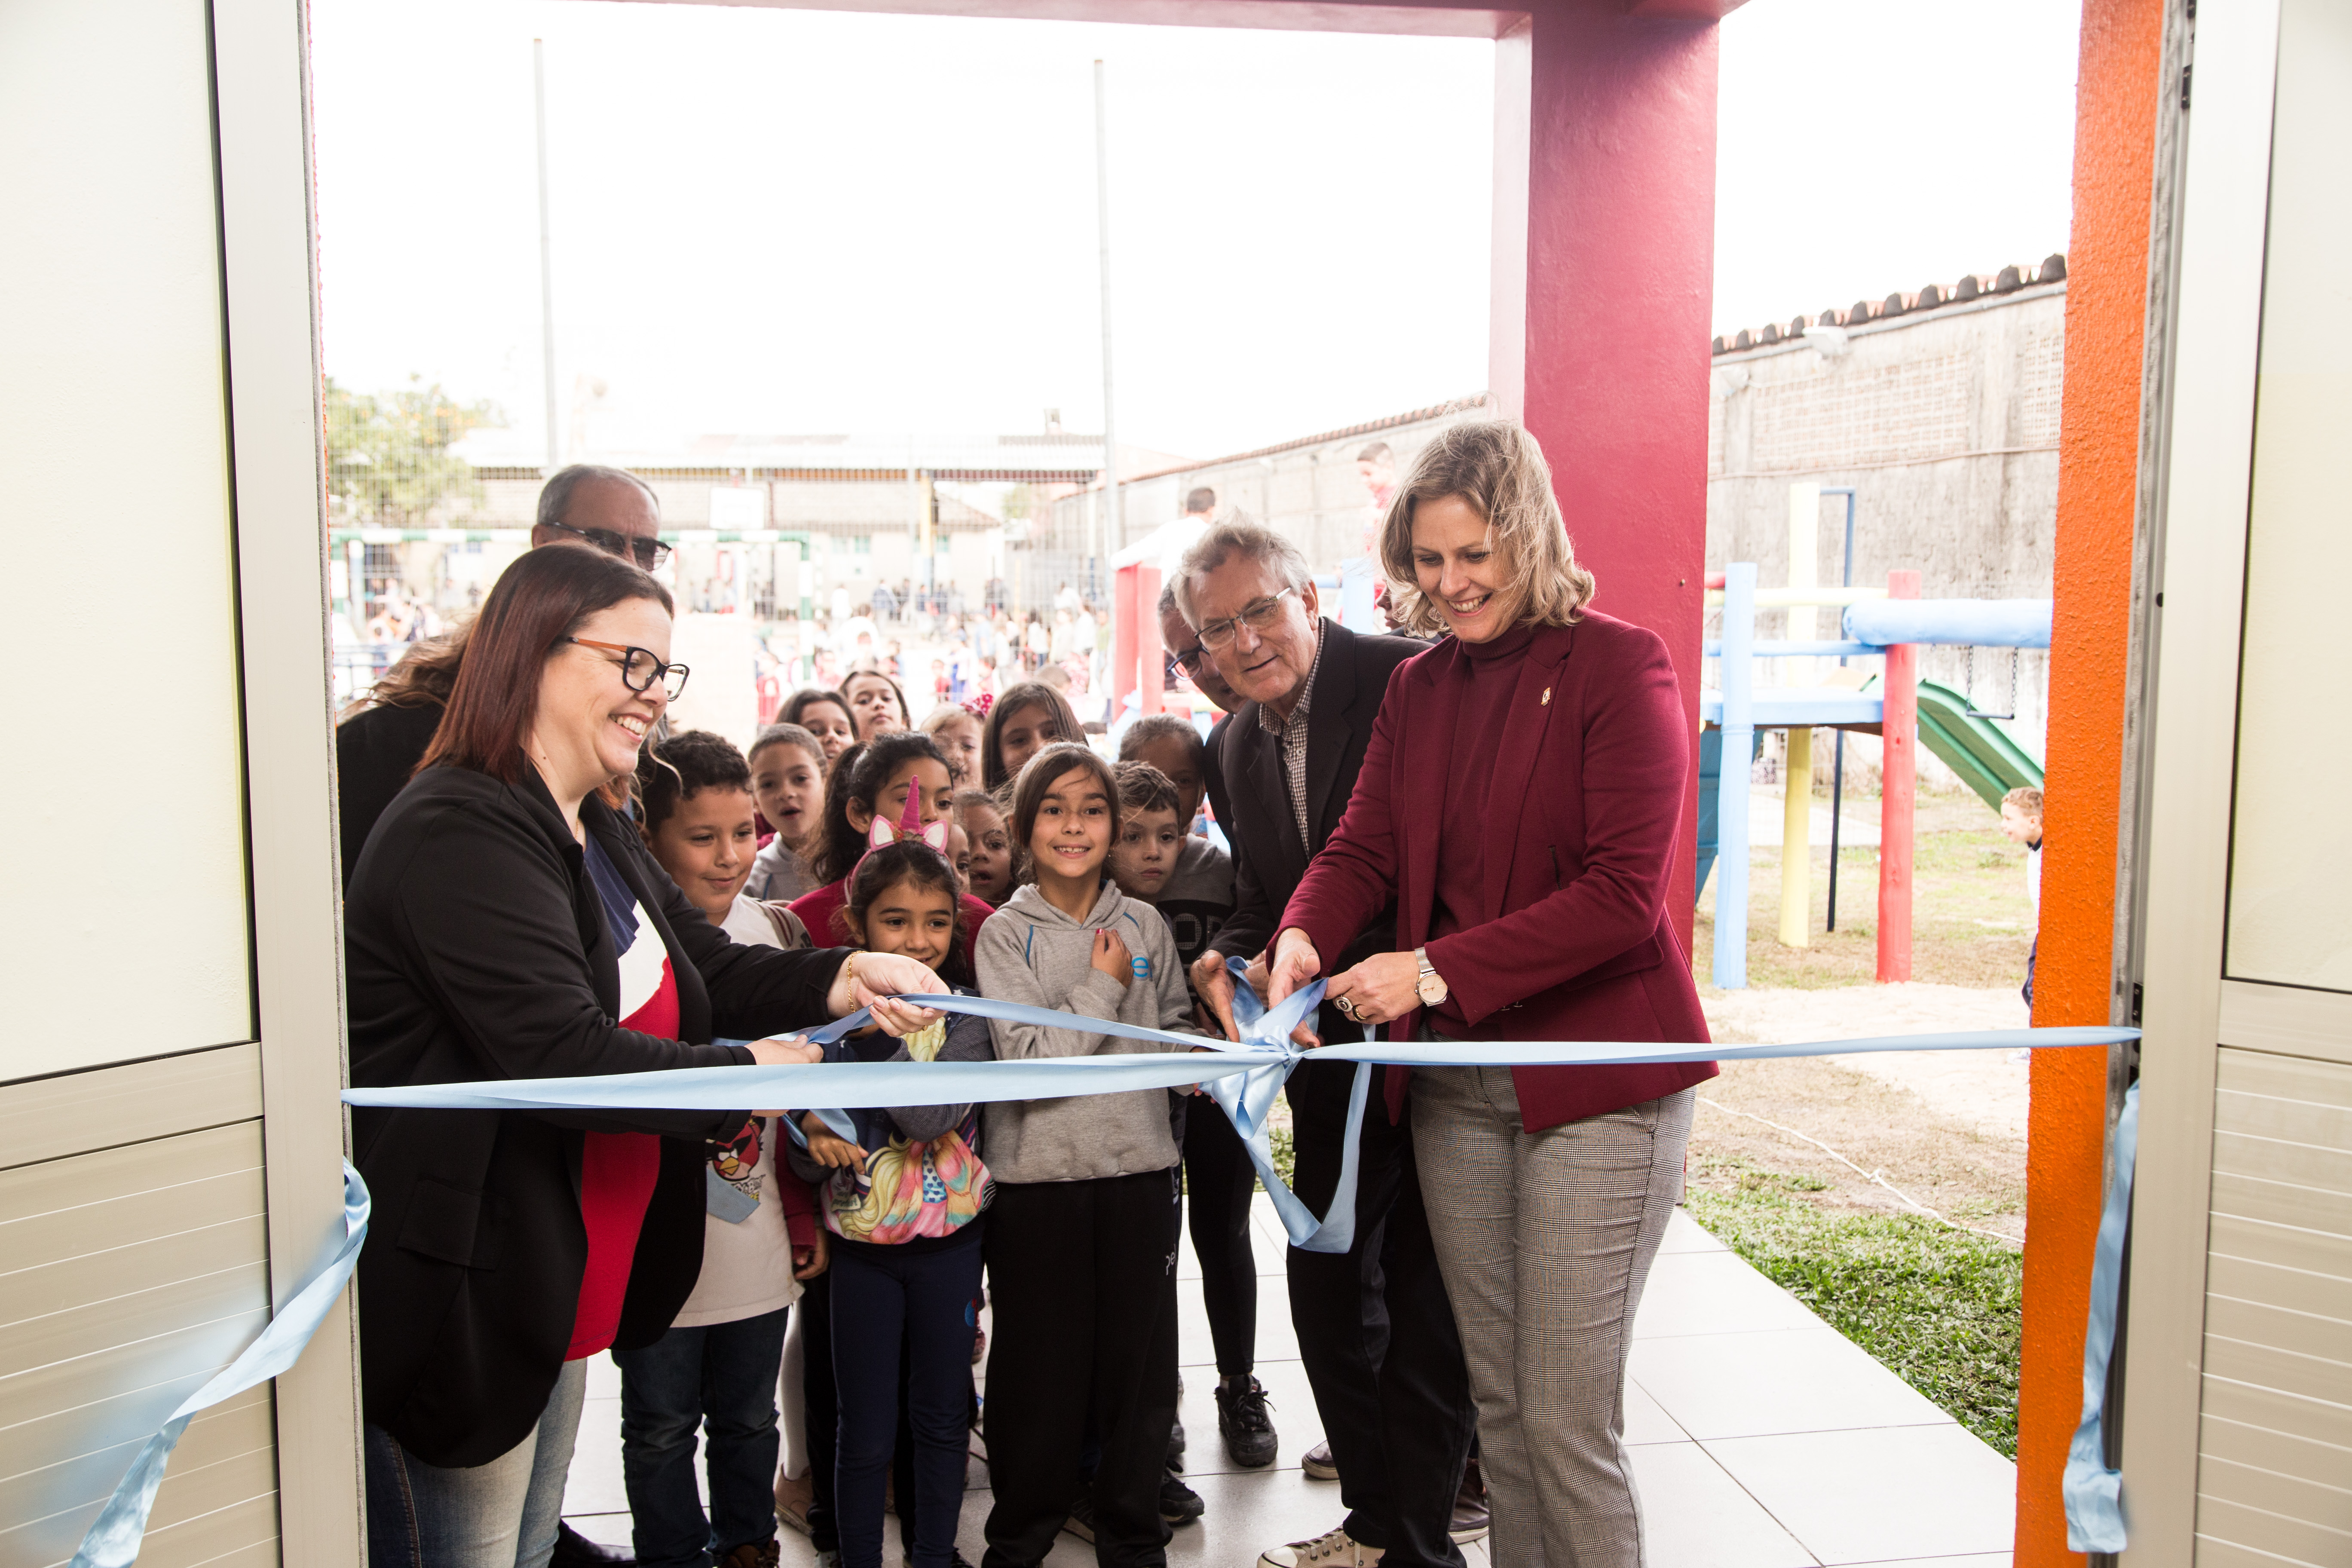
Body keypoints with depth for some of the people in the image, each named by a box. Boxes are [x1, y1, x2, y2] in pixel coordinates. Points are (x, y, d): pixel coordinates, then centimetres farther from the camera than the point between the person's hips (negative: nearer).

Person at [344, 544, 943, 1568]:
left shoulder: (599, 836, 11)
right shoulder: (457, 836, -23)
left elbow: (710, 973, 9)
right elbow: (564, 1053, -30)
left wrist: (844, 981, -8)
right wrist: (746, 1074, -20)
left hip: (566, 1284, 10)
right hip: (454, 1300, -10)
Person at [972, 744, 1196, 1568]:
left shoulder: (1143, 924, 5)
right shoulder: (1006, 933, -5)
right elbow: (1026, 1066, -14)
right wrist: (1103, 988, -13)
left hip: (1140, 1167, 3)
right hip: (1040, 1176, -2)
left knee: (1140, 1360, 10)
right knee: (1042, 1368, 8)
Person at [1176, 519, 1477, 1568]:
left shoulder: (1412, 680, -16)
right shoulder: (1242, 743, 8)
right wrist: (1227, 964, -6)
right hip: (1333, 1053, 8)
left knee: (1426, 1301, 2)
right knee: (1323, 1281, 17)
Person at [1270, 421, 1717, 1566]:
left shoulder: (1617, 665, -8)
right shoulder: (1416, 687, 12)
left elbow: (1625, 892, -16)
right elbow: (1362, 848, 6)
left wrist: (1440, 970, -23)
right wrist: (1303, 938, -16)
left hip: (1596, 1080, -6)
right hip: (1456, 1084, 6)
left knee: (1566, 1417, -2)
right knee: (1496, 1398, 15)